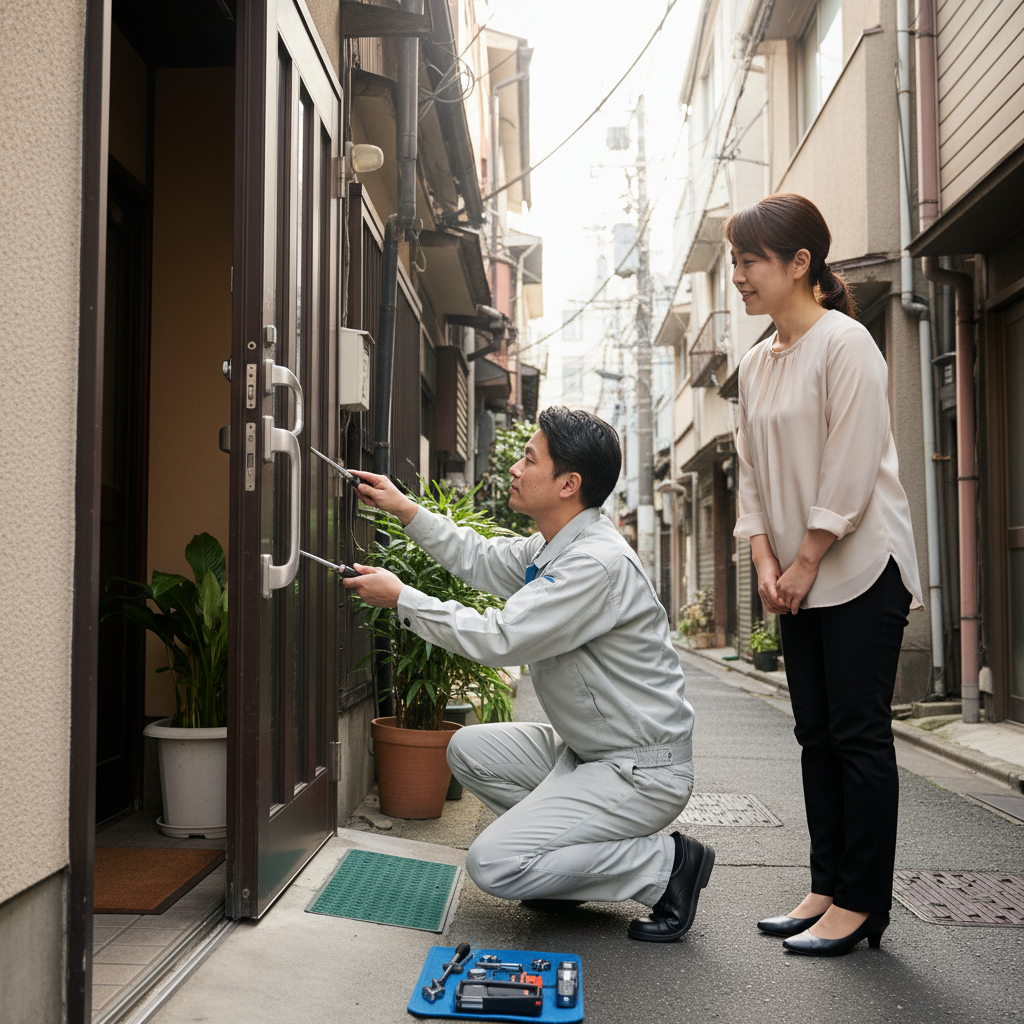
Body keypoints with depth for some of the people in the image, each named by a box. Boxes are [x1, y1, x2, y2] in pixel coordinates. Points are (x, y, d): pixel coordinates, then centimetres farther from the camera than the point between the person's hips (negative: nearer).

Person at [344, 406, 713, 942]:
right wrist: (405, 509, 17)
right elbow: (481, 560, 21)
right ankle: (570, 856, 13)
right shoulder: (554, 548, 6)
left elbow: (498, 639, -25)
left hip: (641, 772, -10)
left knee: (493, 864, -14)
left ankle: (667, 863, -3)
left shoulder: (598, 563, -25)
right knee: (470, 749, 11)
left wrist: (401, 598, -15)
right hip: (587, 752, 10)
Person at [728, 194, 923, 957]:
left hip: (860, 569, -8)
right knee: (818, 735, 10)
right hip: (800, 578, 8)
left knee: (859, 734, -3)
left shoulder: (845, 343, -11)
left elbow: (851, 469, -16)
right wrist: (766, 560, 1)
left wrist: (806, 562, -13)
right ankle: (828, 888, 19)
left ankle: (861, 904, 6)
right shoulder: (756, 364, 13)